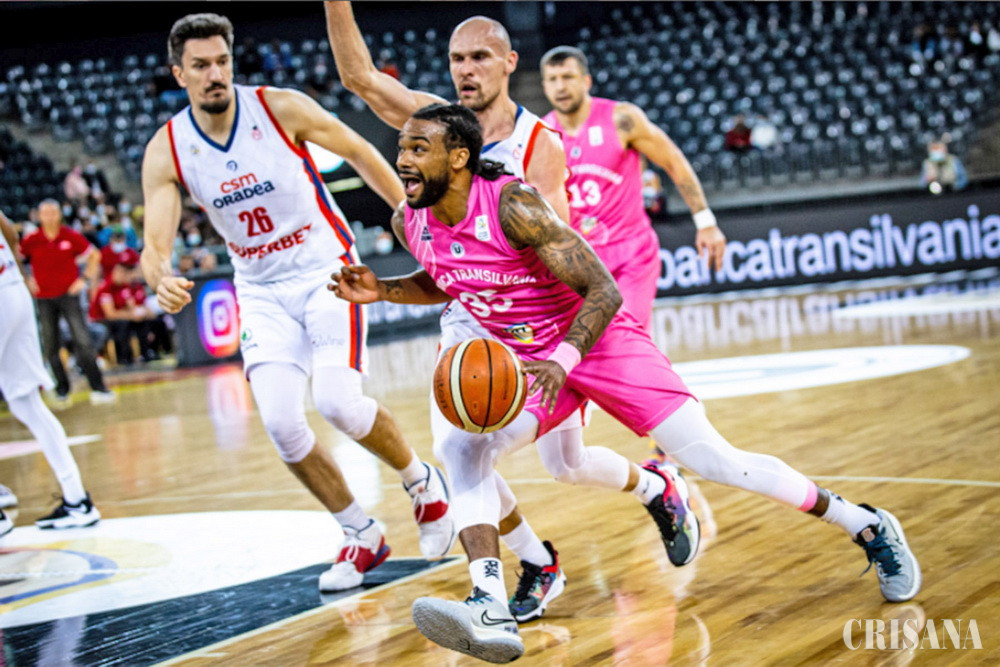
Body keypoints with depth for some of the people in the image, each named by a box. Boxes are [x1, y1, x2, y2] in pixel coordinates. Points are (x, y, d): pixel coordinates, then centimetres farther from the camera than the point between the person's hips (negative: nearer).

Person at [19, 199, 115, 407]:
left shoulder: (72, 237, -2)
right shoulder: (31, 241, -1)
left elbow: (94, 255, 10)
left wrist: (86, 278, 0)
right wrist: (26, 281, 3)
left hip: (69, 294, -2)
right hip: (44, 298, 2)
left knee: (83, 341, -11)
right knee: (50, 348, 4)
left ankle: (98, 389, -10)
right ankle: (62, 390, 15)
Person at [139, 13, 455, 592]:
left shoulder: (281, 108, -15)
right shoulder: (166, 151, -8)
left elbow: (358, 151, -1)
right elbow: (156, 243, -13)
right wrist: (162, 281, -37)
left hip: (327, 268, -3)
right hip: (262, 289, 3)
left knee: (338, 401, -22)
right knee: (281, 423, -11)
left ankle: (423, 482, 8)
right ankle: (362, 535, 10)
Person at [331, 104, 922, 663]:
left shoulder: (512, 204, -27)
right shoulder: (410, 222, -6)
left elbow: (604, 291, -25)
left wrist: (563, 358, -39)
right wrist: (381, 291, -1)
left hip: (598, 340, -6)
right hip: (524, 360, 6)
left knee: (714, 460, -6)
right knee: (466, 449, -22)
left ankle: (871, 528, 13)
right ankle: (491, 614, -29)